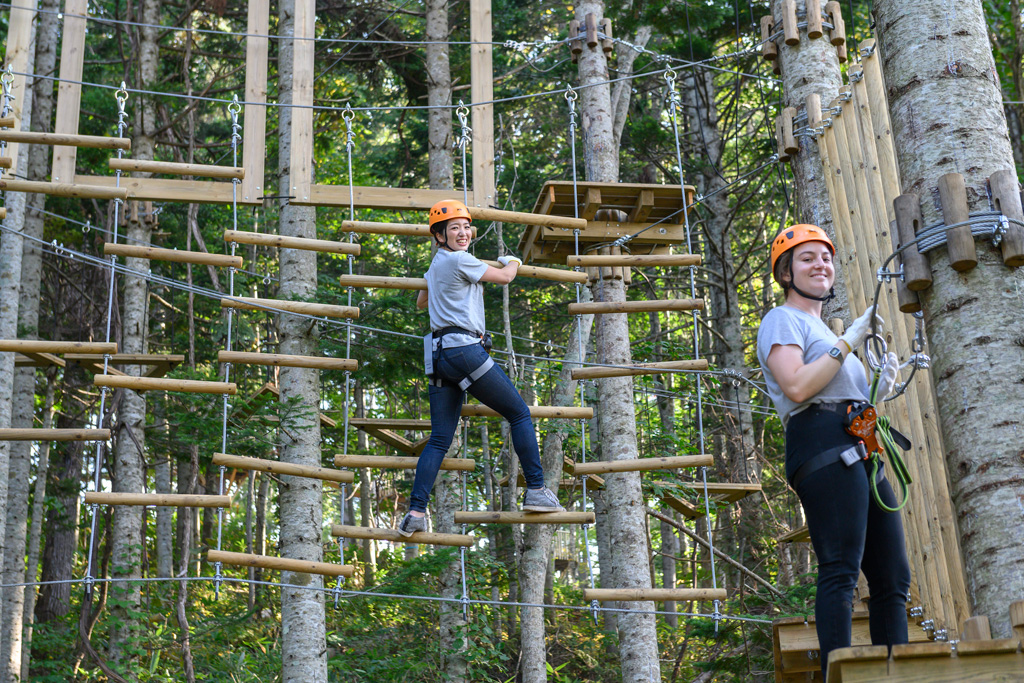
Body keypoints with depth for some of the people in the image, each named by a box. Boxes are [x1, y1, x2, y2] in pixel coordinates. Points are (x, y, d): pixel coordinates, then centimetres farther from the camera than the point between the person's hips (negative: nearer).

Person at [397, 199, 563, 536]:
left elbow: (421, 303, 39)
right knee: (520, 414, 5)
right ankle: (536, 492, 5)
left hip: (439, 356, 9)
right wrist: (514, 262, 27)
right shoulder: (460, 260, -6)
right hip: (465, 349, -8)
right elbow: (504, 277, 4)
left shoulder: (436, 264, 20)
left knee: (439, 439, 5)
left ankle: (416, 512, -6)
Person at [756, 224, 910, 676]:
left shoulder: (821, 331, 32)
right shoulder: (783, 319, 4)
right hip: (824, 447, -10)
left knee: (893, 577, 4)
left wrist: (879, 391, 13)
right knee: (841, 568, -19)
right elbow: (797, 387, -14)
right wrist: (849, 342, -8)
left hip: (858, 452, 10)